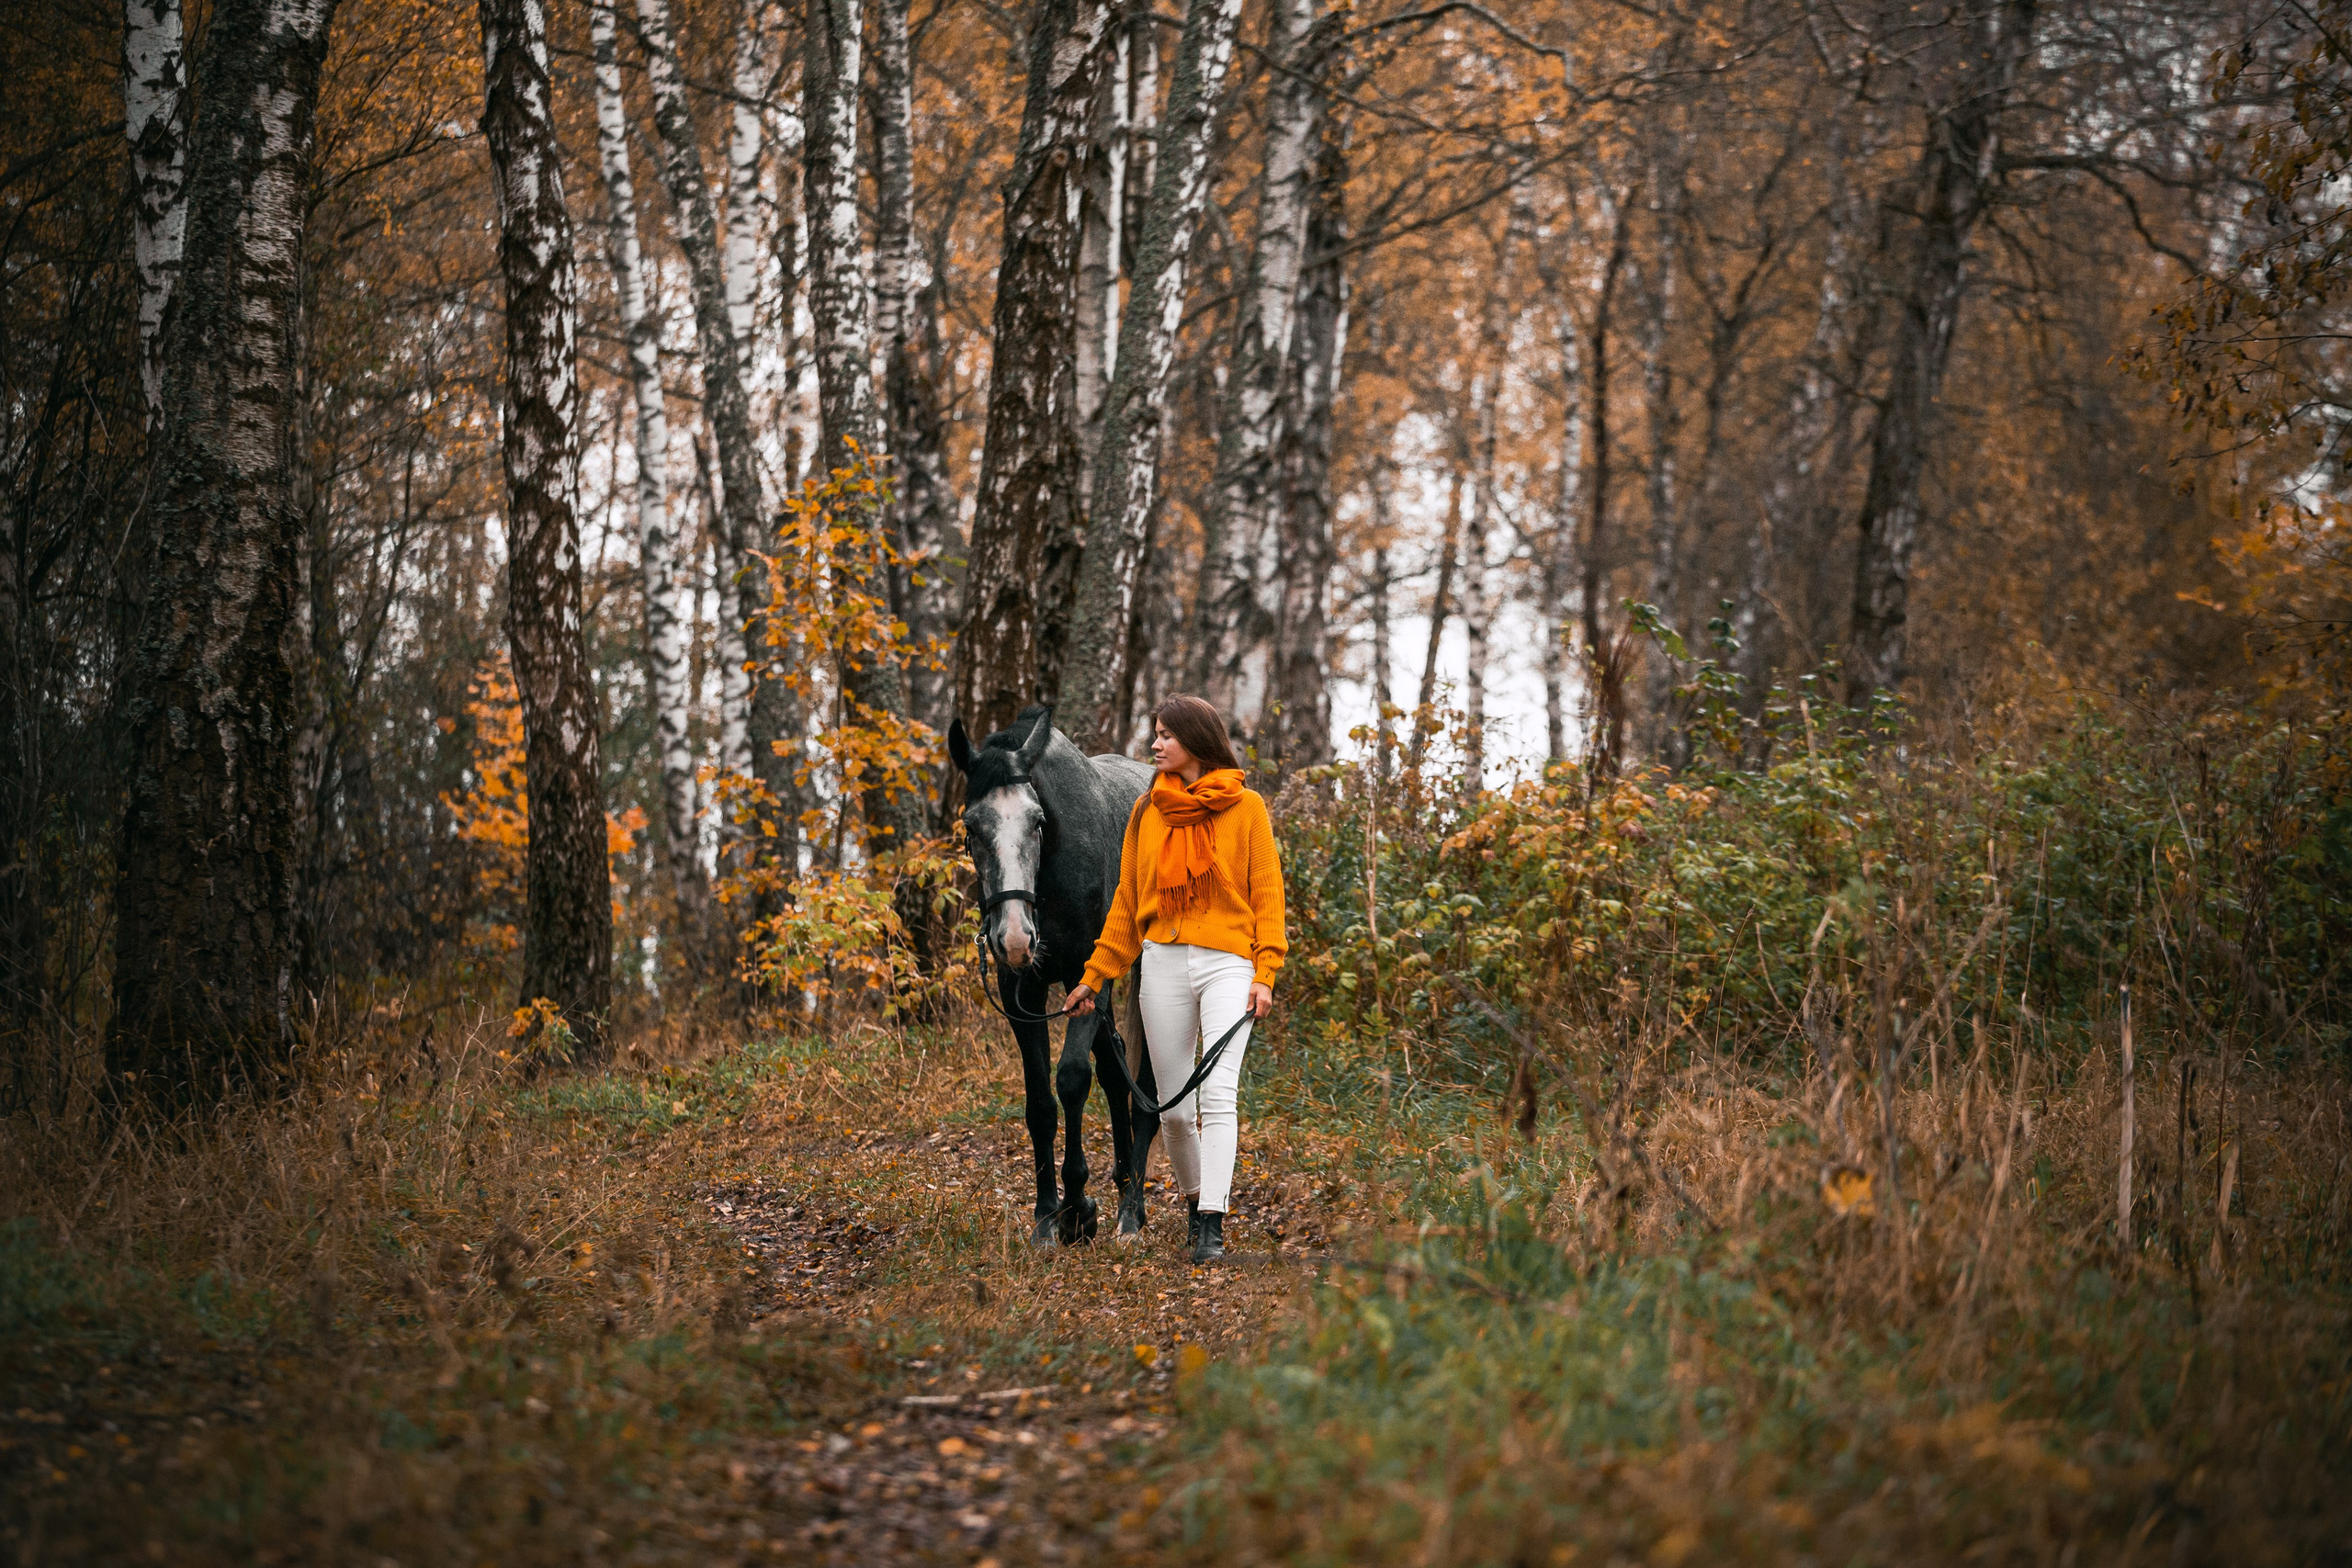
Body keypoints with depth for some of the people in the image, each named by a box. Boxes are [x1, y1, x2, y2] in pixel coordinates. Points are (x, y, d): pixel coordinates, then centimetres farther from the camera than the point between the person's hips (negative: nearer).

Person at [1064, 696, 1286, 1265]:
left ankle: (1212, 1228, -21)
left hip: (1227, 962, -4)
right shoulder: (1148, 810, 13)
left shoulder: (1245, 807, 3)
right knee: (1174, 1107, 4)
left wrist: (1266, 973, -9)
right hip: (1163, 962, 4)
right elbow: (1127, 900, 16)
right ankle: (1195, 1201, 26)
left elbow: (1267, 893, 1)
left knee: (1218, 1092, -18)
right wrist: (1094, 976, 12)